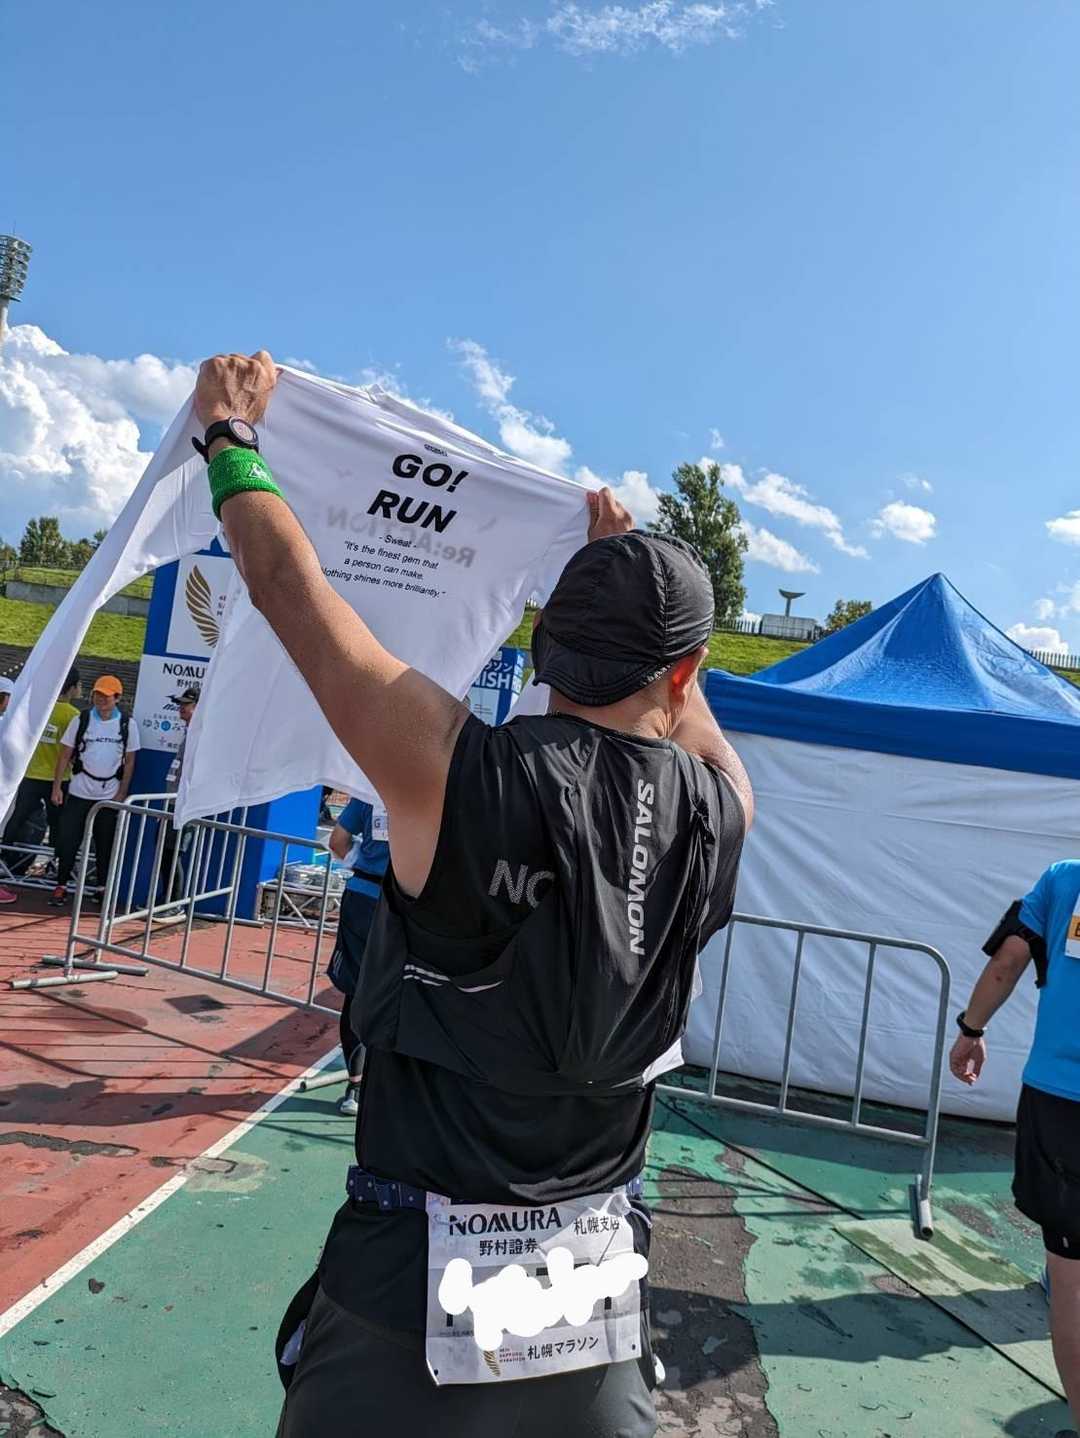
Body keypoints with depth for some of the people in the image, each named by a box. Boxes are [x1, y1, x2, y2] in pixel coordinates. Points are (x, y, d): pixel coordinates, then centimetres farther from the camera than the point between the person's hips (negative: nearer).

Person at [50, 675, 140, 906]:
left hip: (110, 795, 0)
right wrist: (57, 787, -3)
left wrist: (122, 793, -2)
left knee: (105, 844, 6)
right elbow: (65, 755, 3)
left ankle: (102, 887, 18)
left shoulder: (128, 725, -1)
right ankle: (61, 886, 11)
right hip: (79, 792, 0)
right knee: (67, 839, -1)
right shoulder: (81, 720, -1)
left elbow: (130, 761, 3)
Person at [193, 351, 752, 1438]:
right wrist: (635, 560, 28)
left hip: (408, 1295, -3)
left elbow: (286, 581, -7)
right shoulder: (720, 807, -9)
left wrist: (230, 431, 10)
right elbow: (684, 715, 15)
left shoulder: (457, 771, -20)